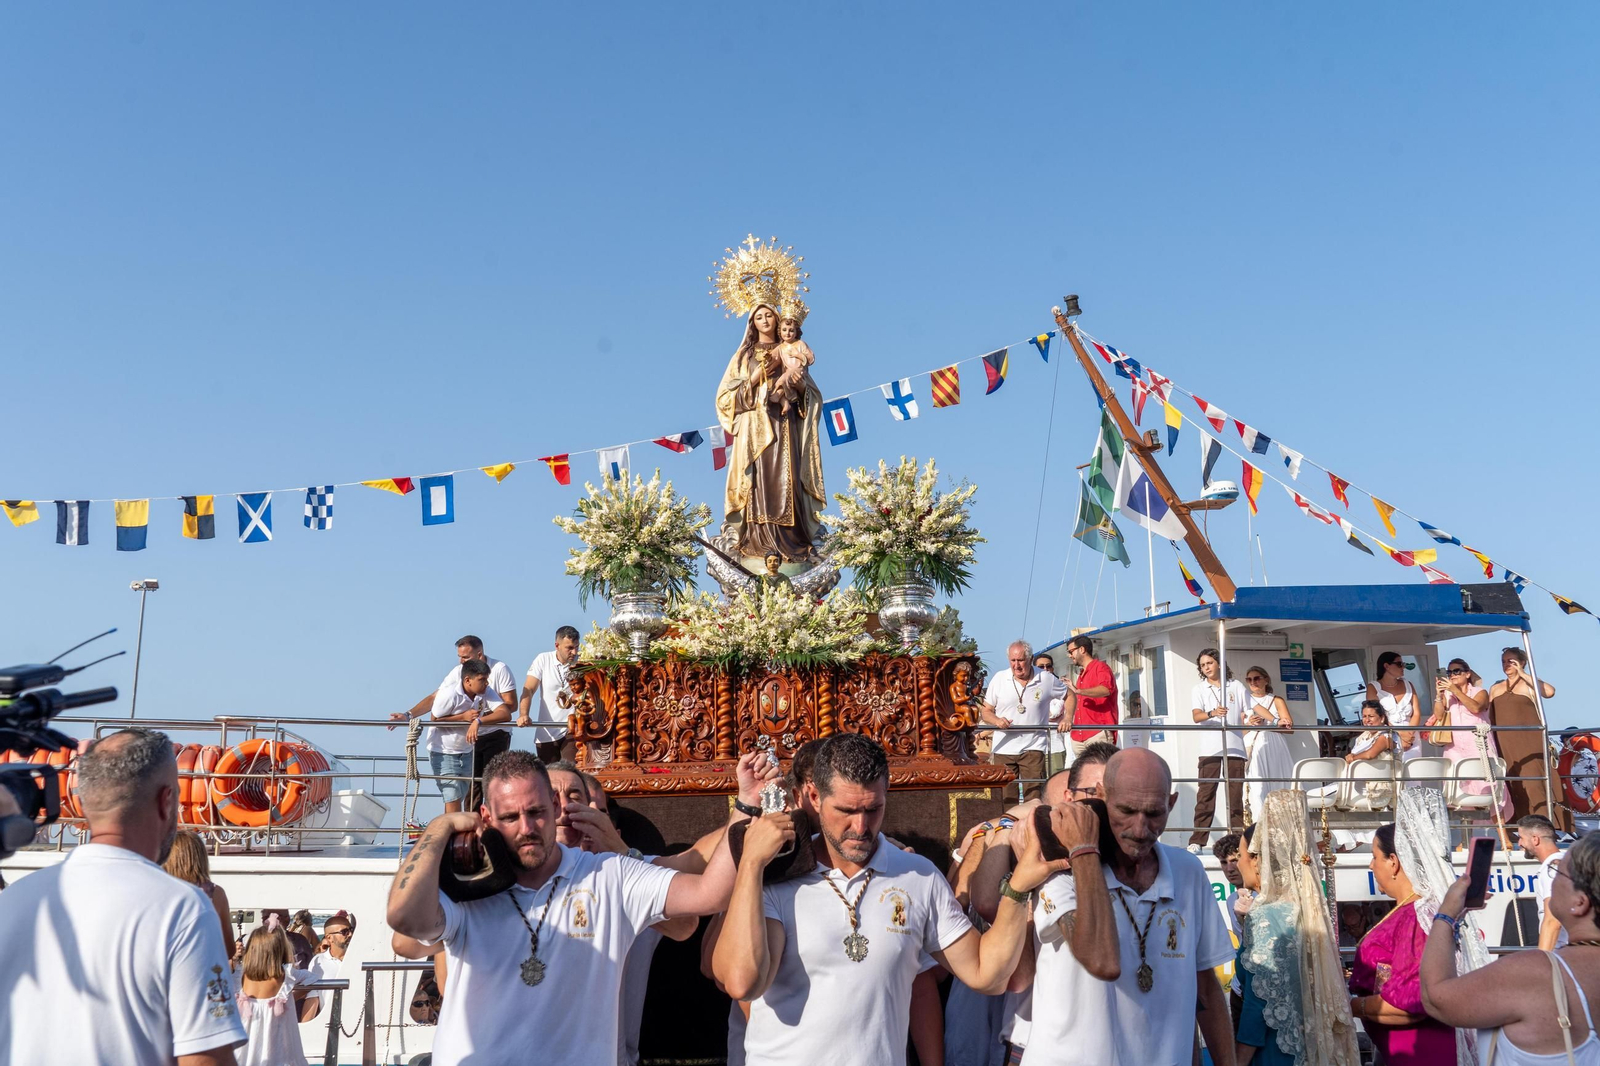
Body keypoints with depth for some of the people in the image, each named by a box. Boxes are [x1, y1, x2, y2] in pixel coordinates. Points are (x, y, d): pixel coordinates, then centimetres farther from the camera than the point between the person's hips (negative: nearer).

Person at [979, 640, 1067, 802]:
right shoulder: (999, 679, 4)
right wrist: (997, 720, -13)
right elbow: (985, 711, 8)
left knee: (1034, 796, -8)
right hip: (1004, 748, 2)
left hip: (1033, 747, -1)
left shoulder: (1046, 679, 2)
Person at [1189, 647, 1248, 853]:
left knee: (1236, 795, 1)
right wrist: (1212, 713, -28)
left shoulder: (1236, 687, 14)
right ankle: (1197, 840, -6)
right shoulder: (1199, 689, 10)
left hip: (1234, 747, 1)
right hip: (1210, 749, -1)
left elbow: (1246, 714, 17)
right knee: (1205, 794, -6)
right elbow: (1196, 715, -6)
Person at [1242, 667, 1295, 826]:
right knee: (1257, 791, -13)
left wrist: (1266, 724, -14)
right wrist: (1248, 725, -14)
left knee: (1278, 789, -5)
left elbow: (1289, 728, 0)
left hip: (1275, 751, 1)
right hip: (1255, 751, -1)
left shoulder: (1277, 700, 13)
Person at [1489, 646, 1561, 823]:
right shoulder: (1496, 688, 17)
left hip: (1529, 742, -5)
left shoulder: (1530, 683, 3)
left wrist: (1523, 674, -15)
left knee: (1532, 784, -12)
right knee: (1512, 786, 2)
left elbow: (1550, 692, -19)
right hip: (1505, 744, 5)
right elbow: (1490, 718, 17)